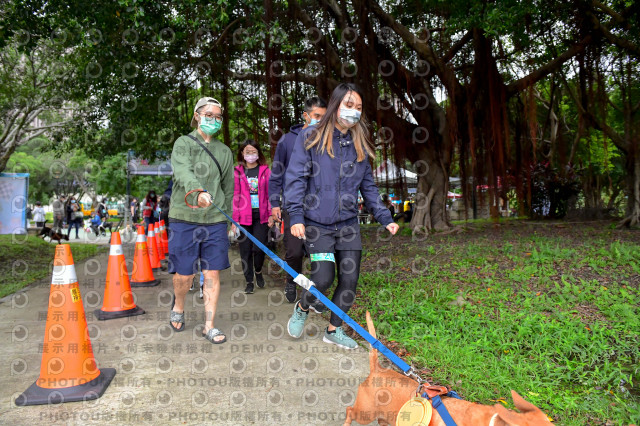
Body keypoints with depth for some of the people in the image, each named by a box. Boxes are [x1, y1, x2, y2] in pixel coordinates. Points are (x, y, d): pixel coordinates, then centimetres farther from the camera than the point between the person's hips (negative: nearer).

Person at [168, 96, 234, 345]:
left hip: (215, 221, 3)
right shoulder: (183, 143, 2)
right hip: (185, 218, -3)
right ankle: (178, 308, 35)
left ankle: (209, 326, 14)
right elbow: (183, 172, -19)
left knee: (213, 273, 2)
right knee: (184, 274, 3)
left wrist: (228, 220, 16)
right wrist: (198, 191, -39)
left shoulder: (224, 151, 14)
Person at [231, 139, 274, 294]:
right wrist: (234, 220, -2)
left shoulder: (265, 170, 5)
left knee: (259, 248, -5)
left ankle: (258, 271, 26)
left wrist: (271, 214, 0)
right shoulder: (237, 172, 4)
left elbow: (269, 193, 6)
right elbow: (235, 196, 2)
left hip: (261, 216, 0)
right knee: (245, 250, 5)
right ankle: (249, 281, 20)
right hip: (244, 217, 0)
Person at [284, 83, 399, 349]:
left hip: (348, 224, 4)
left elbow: (368, 187, 15)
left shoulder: (359, 145, 11)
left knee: (350, 280, 3)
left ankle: (333, 330, 25)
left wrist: (384, 218, 8)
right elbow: (296, 178, -5)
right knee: (323, 278, -10)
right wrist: (296, 216, -14)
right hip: (317, 224, -4)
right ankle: (302, 308, 24)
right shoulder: (310, 138, -2)